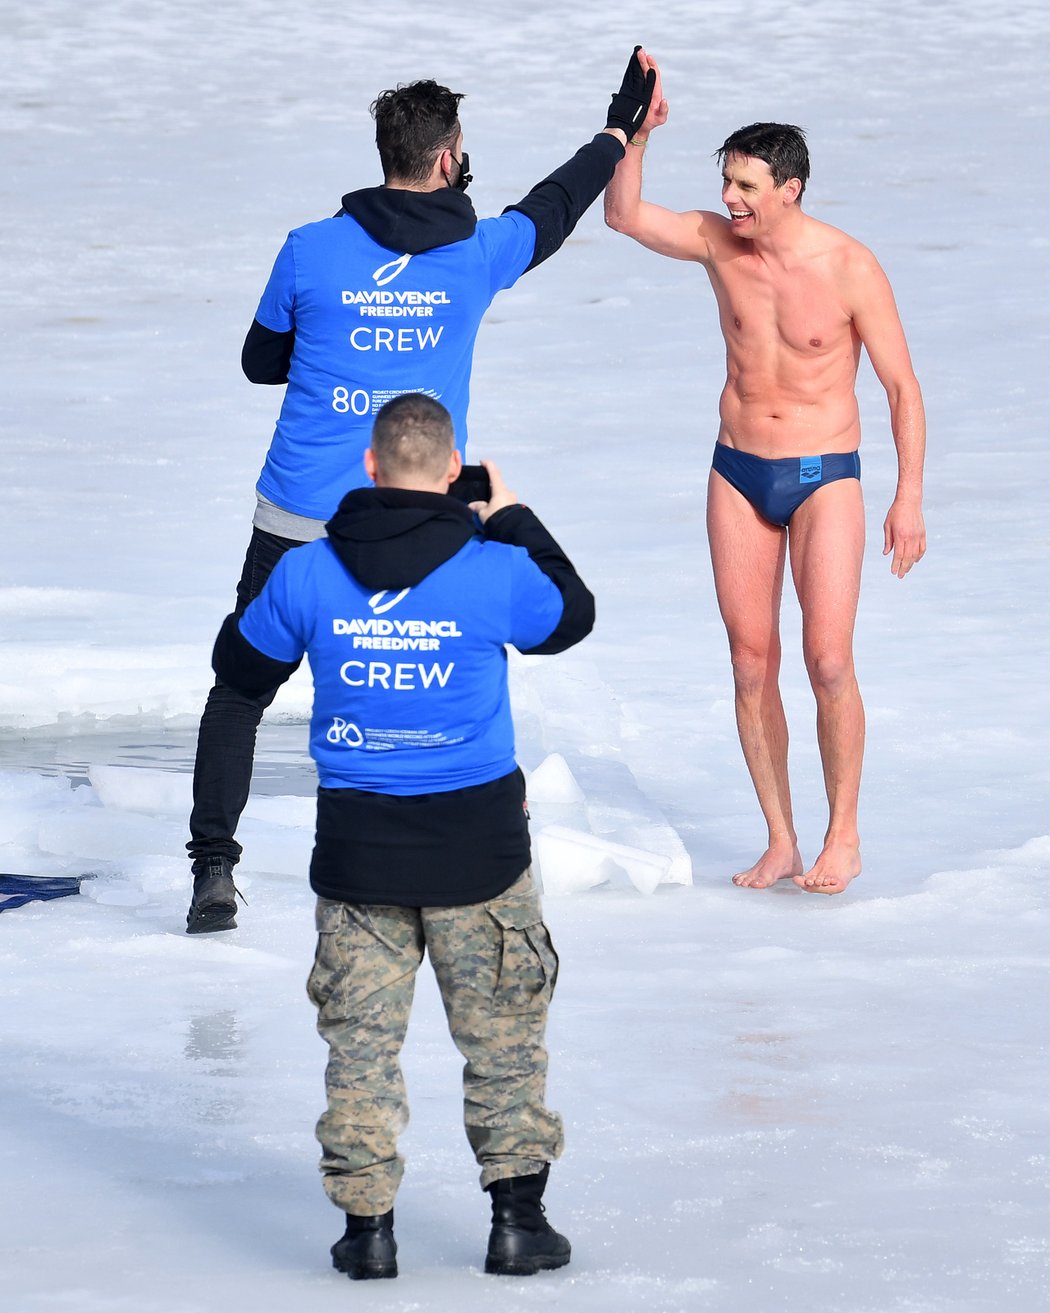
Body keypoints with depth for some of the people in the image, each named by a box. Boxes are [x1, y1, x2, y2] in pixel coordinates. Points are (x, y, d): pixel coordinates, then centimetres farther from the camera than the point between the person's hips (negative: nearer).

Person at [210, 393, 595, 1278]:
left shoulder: (308, 575, -7)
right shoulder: (494, 571, -12)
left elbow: (241, 669, 8)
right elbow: (571, 616, 10)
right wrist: (513, 521, 20)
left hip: (358, 846, 1)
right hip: (477, 840, -1)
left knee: (361, 1036, 10)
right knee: (504, 1034, 12)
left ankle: (367, 1224, 10)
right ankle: (517, 1213, 13)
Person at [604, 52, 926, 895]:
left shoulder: (850, 268, -13)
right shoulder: (720, 241, -2)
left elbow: (902, 386, -8)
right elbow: (624, 216, -8)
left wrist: (910, 498, -11)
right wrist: (639, 131, -22)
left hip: (825, 479, -4)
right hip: (739, 477, 4)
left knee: (828, 661, -12)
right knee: (752, 664, 3)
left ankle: (843, 837, 3)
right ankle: (781, 844, 12)